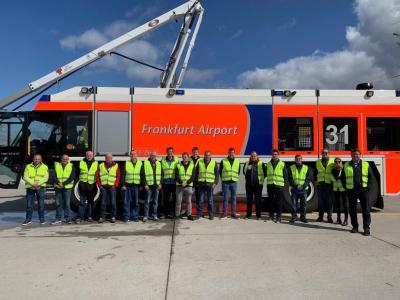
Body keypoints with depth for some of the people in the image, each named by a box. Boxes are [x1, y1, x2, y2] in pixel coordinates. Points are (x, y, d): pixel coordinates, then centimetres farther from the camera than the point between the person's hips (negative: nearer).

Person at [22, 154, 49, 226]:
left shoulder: (45, 167, 5)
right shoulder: (28, 167, 8)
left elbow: (46, 178, -3)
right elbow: (25, 177, -1)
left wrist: (38, 184, -17)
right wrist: (33, 183, -16)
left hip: (40, 188, -1)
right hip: (30, 188, 1)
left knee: (41, 204, 2)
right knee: (29, 204, 3)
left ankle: (41, 218, 12)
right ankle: (28, 219, 15)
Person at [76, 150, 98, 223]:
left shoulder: (96, 164, 5)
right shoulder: (81, 162, 6)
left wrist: (96, 182, -1)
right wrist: (81, 179, 2)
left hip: (92, 186, 1)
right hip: (83, 185, -1)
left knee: (90, 202, 10)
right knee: (82, 202, -3)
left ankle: (89, 216, 20)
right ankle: (80, 217, -2)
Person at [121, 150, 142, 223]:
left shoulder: (140, 164, 6)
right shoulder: (126, 163, 6)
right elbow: (123, 175, 3)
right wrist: (123, 185, -5)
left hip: (136, 186, 1)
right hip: (127, 186, 0)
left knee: (136, 202, 6)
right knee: (126, 202, 1)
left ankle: (134, 216, 16)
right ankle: (126, 216, 10)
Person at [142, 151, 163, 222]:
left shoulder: (159, 164, 12)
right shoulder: (145, 163, -2)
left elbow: (161, 174, 13)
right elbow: (143, 175, -5)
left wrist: (160, 183, 4)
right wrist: (145, 184, -11)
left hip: (156, 186, 4)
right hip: (148, 185, -4)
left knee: (155, 202, 9)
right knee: (147, 201, 0)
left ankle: (154, 215, 17)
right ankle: (145, 216, 7)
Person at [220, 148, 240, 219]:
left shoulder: (237, 161, 10)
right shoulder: (223, 161, 4)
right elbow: (220, 171, 10)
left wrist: (236, 178, 11)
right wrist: (223, 178, 8)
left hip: (234, 182, 2)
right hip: (225, 182, -2)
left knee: (233, 198, 5)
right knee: (225, 198, 0)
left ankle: (233, 213, 12)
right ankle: (224, 213, 6)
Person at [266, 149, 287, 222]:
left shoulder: (282, 164, 2)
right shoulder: (268, 164, 11)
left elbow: (285, 175, 5)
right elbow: (265, 173, 17)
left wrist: (285, 182, 1)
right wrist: (268, 182, 10)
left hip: (279, 185, -3)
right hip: (270, 185, 3)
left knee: (279, 202, 0)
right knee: (271, 201, 9)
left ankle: (279, 217, 6)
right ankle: (271, 216, 18)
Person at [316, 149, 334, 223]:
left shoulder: (332, 162, 5)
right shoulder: (318, 162, 12)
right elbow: (316, 171, 14)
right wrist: (315, 179, 4)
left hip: (329, 184, -2)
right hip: (320, 184, 2)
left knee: (329, 200, 0)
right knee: (320, 200, 5)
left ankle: (329, 216, 9)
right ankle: (320, 216, 13)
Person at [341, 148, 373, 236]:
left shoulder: (366, 165, 8)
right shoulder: (346, 165, 8)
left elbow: (371, 176, 8)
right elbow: (343, 177, 12)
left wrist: (367, 186, -3)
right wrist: (346, 187, 4)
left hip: (363, 189, -1)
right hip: (351, 190, 1)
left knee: (366, 209, -1)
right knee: (352, 210, 5)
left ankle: (366, 228, 3)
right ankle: (355, 227, 15)